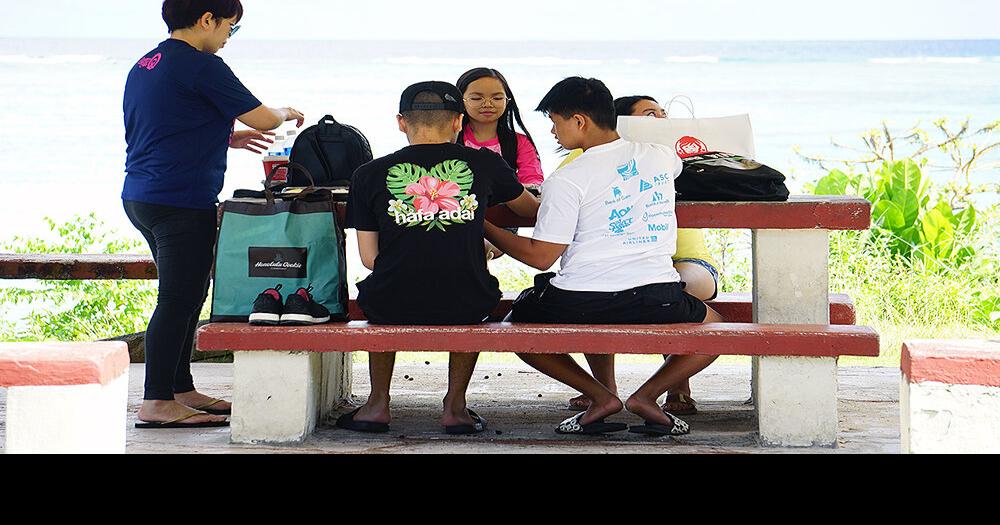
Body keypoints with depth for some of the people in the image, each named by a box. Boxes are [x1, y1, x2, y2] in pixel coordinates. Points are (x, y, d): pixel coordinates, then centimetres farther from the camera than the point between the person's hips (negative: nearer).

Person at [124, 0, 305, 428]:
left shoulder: (144, 67, 16)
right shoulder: (201, 66, -12)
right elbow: (261, 118, -9)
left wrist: (226, 139, 25)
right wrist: (286, 114, 13)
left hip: (141, 197, 10)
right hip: (182, 202, -10)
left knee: (184, 297, 17)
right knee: (178, 301, -6)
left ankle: (181, 391, 24)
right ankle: (156, 403, -5)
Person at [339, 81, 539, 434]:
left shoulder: (369, 174, 4)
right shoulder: (484, 164, 5)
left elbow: (369, 257, 6)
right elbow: (531, 210, 25)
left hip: (393, 307, 0)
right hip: (465, 307, 0)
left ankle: (378, 403, 37)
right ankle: (455, 405, 30)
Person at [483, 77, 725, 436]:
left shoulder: (566, 181, -7)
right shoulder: (663, 157, 10)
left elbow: (540, 257, -5)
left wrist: (485, 229, 8)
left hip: (580, 306, -3)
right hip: (656, 301, 3)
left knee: (517, 325, 28)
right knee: (713, 326, 30)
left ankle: (600, 396, 12)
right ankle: (647, 395, 9)